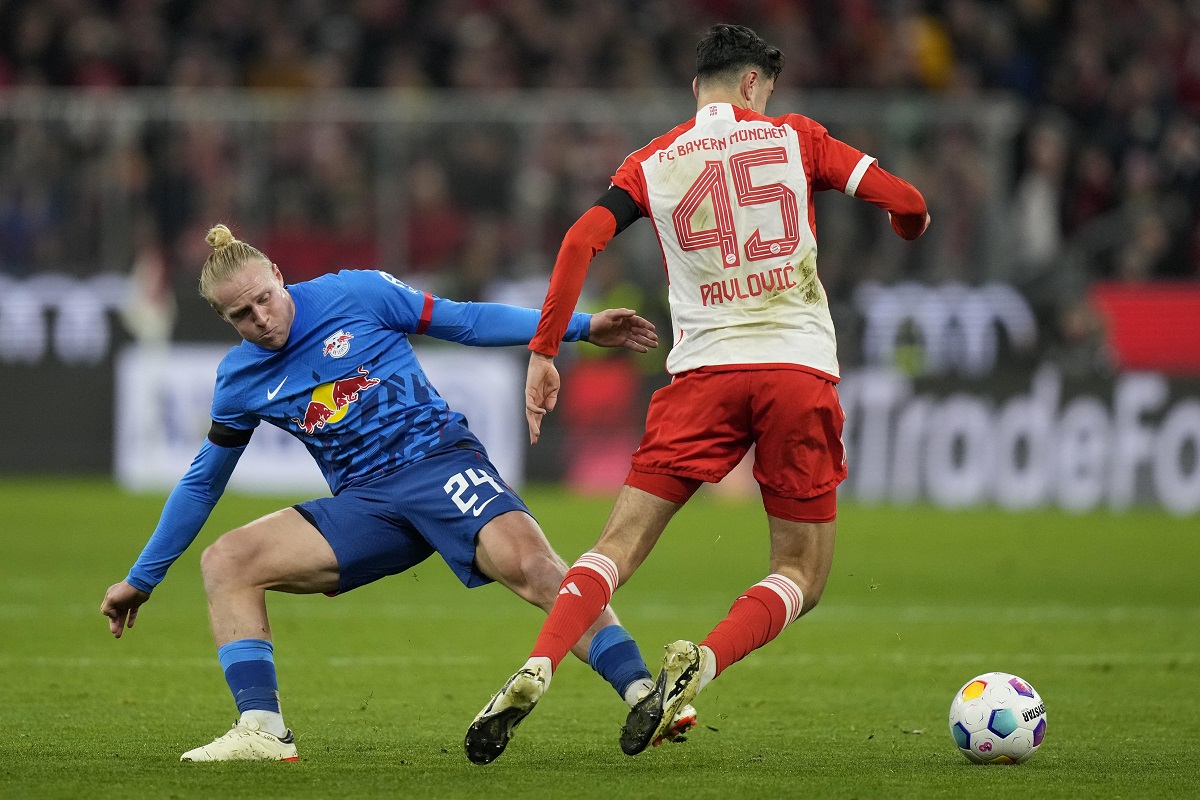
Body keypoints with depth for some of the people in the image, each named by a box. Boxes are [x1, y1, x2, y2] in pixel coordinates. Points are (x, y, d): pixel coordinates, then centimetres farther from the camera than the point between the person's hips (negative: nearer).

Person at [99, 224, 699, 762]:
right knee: (225, 561, -13)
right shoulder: (240, 380, 9)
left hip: (439, 458, -4)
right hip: (363, 505, 4)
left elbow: (465, 321, 6)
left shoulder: (354, 295, -1)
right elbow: (202, 482, 21)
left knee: (526, 561, -31)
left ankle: (642, 693, -37)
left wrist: (580, 327, 2)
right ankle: (263, 730, -21)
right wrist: (142, 579, 24)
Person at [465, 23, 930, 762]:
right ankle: (700, 664, -18)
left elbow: (581, 241, -4)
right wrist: (911, 224, 28)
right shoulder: (793, 139, 8)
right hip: (800, 369, -1)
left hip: (705, 370, 1)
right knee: (801, 578, 8)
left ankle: (536, 671, -18)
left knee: (620, 547, 4)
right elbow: (904, 203, 3)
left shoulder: (654, 164, 10)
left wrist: (544, 352, 0)